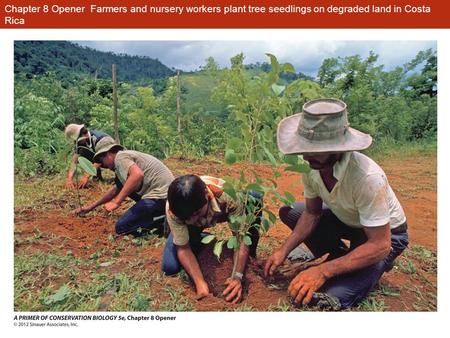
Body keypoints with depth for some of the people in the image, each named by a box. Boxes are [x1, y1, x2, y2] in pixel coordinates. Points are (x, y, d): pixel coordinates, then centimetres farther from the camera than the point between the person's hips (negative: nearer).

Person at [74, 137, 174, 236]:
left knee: (121, 227, -4)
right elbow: (115, 190, 34)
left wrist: (116, 202, -21)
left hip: (160, 196, -10)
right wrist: (91, 206, 37)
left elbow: (138, 174, -28)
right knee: (120, 182, 20)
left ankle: (165, 222, -8)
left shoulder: (120, 157, -5)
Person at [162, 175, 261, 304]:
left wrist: (238, 276, -42)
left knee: (254, 199, -29)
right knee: (170, 267, -21)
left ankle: (250, 253, -5)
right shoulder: (172, 210, -37)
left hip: (219, 214, 0)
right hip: (188, 227, 1)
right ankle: (202, 239, 6)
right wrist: (200, 282, -38)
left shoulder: (225, 194, -41)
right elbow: (183, 248, -26)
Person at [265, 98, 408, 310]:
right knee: (288, 213, -3)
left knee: (331, 298, -22)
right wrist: (284, 251, -15)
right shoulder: (312, 164, -19)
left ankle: (381, 263, 6)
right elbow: (312, 213, -6)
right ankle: (340, 254, 6)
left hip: (385, 234, -6)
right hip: (346, 220, 6)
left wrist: (323, 271, -36)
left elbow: (380, 245, -31)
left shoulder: (367, 178, -39)